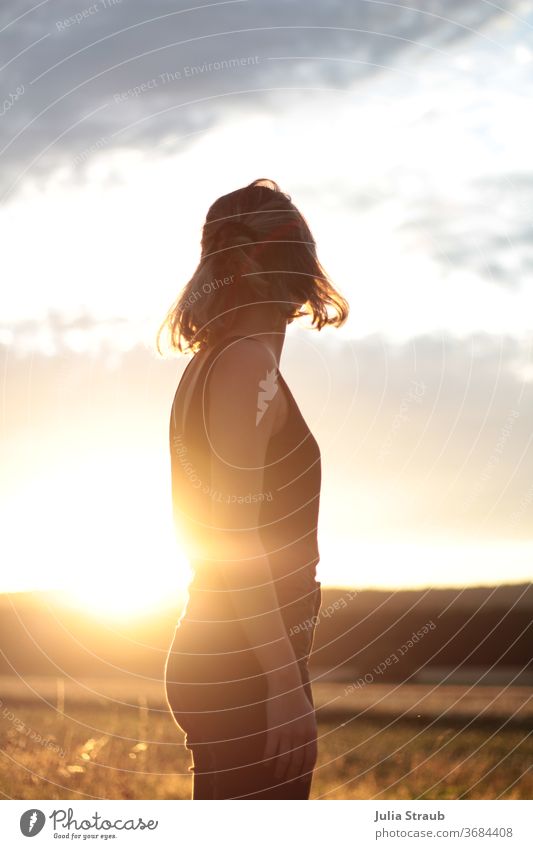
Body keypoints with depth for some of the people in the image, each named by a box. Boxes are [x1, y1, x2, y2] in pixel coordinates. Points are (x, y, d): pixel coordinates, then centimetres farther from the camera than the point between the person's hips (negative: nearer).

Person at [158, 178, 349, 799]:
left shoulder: (206, 367, 16)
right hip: (247, 672, -10)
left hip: (212, 665, 10)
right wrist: (284, 678, -19)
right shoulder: (249, 364, -12)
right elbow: (239, 535, -19)